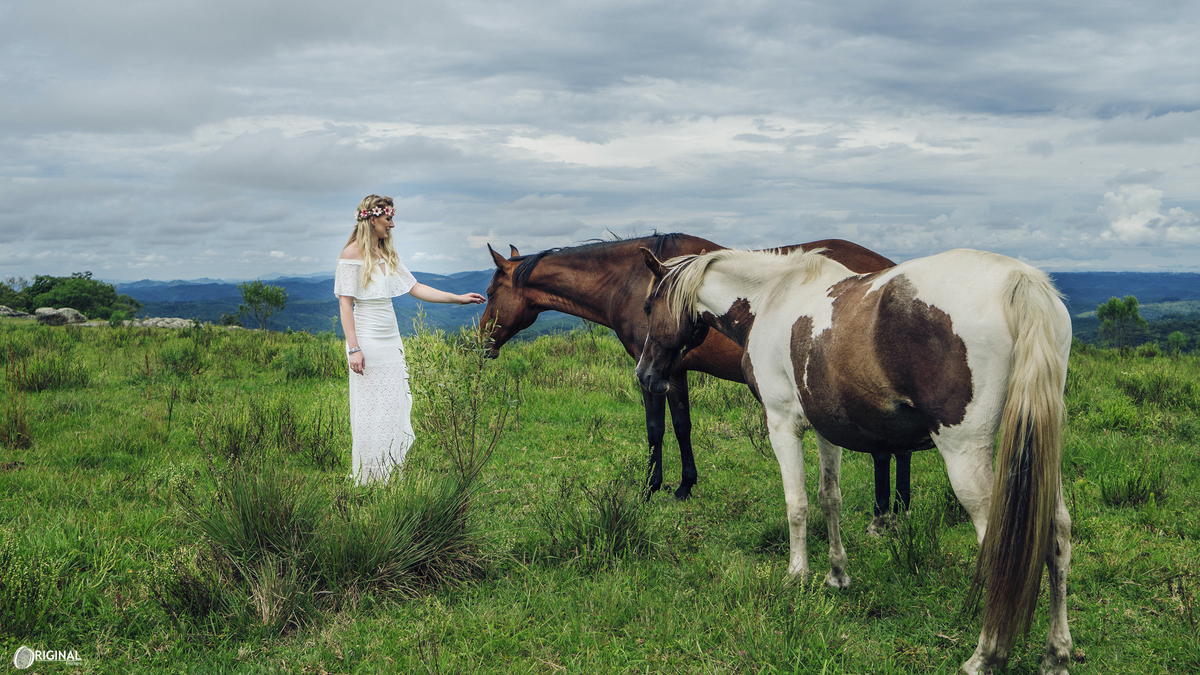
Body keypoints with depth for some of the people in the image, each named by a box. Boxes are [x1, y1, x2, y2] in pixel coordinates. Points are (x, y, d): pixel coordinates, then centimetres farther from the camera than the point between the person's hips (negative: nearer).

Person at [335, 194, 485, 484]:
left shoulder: (388, 254, 12)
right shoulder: (353, 254, -10)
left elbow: (415, 288, 15)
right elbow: (345, 303, -12)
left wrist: (458, 298, 11)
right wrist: (354, 348, -19)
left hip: (391, 340, 8)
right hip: (367, 341, -8)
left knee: (395, 404, 9)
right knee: (369, 409, -3)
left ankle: (391, 474, 17)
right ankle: (366, 479, 7)